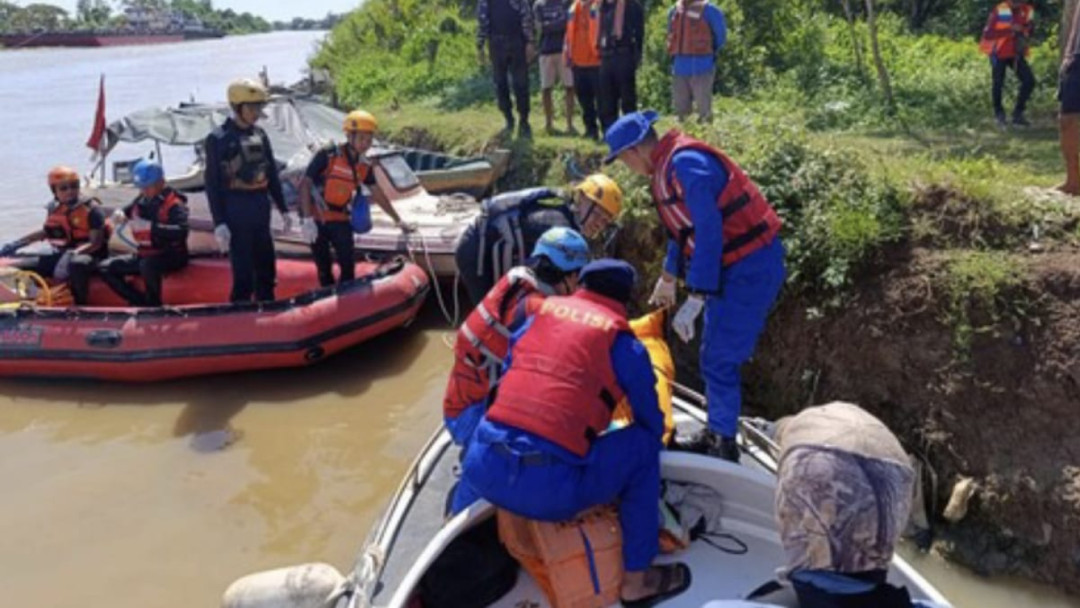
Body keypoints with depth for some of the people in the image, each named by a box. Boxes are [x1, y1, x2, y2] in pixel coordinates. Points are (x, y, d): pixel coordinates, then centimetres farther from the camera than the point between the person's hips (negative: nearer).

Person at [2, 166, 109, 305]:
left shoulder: (91, 209, -12)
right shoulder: (54, 208, 6)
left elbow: (96, 243, -16)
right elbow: (45, 232, 24)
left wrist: (72, 254, -31)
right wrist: (18, 243, 20)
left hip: (89, 255, -7)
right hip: (62, 255, 7)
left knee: (77, 264, -44)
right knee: (18, 267, -1)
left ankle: (82, 305, -31)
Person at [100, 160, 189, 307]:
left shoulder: (174, 204, -14)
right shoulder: (141, 201, 7)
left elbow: (181, 232, -30)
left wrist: (150, 226, -33)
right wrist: (120, 215, -5)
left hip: (170, 257, -8)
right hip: (143, 255, 8)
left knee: (147, 265, -39)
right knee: (106, 268, 0)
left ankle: (153, 305, -19)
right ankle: (140, 302, -7)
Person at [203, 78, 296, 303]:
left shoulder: (260, 135, 10)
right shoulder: (218, 138, -8)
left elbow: (272, 174, 16)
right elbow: (212, 183, -10)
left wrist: (283, 209, 14)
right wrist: (219, 223, -14)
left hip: (261, 210, 6)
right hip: (235, 213, -6)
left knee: (266, 267, 15)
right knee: (243, 273, -5)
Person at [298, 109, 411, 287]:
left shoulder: (365, 166, 2)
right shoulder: (327, 156, -15)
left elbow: (377, 194, 14)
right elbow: (305, 185, -16)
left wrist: (398, 220, 17)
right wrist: (307, 219, -23)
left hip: (340, 220, 4)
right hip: (317, 219, -4)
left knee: (349, 265, -3)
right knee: (324, 269, 3)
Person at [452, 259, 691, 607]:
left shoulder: (539, 312, 15)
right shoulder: (624, 344, 4)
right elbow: (653, 427, 16)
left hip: (482, 469, 5)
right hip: (548, 490, -5)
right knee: (642, 446, 15)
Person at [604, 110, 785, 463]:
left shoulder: (686, 164, -20)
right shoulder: (669, 165, 11)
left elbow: (709, 232, -27)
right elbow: (684, 226, 25)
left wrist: (695, 299, -27)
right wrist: (668, 278, 37)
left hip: (750, 268, -10)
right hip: (732, 265, 10)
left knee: (719, 361, -5)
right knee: (716, 357, 17)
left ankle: (724, 448, 7)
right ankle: (715, 434, 30)